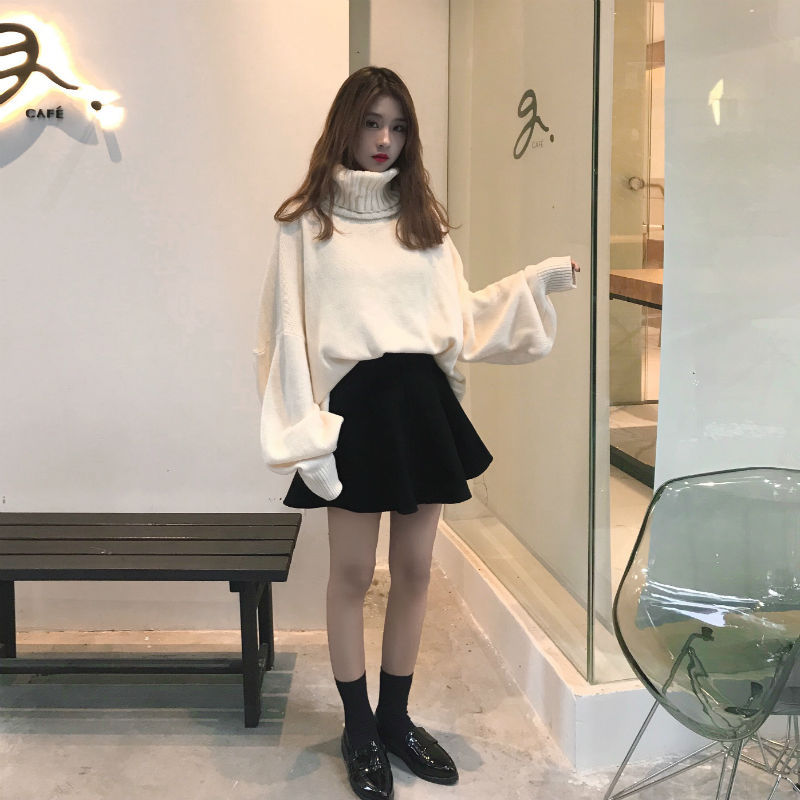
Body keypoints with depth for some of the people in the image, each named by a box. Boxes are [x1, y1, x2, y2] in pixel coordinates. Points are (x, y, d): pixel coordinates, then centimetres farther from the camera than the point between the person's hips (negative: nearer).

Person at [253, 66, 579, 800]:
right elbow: (289, 334, -5)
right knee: (353, 573, 4)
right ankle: (359, 729, 21)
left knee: (415, 568, 10)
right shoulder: (307, 223, -1)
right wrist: (305, 433, -11)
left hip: (423, 403, 4)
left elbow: (460, 317, 11)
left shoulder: (424, 220, 11)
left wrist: (536, 282, 2)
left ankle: (396, 717, 26)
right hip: (356, 405, -4)